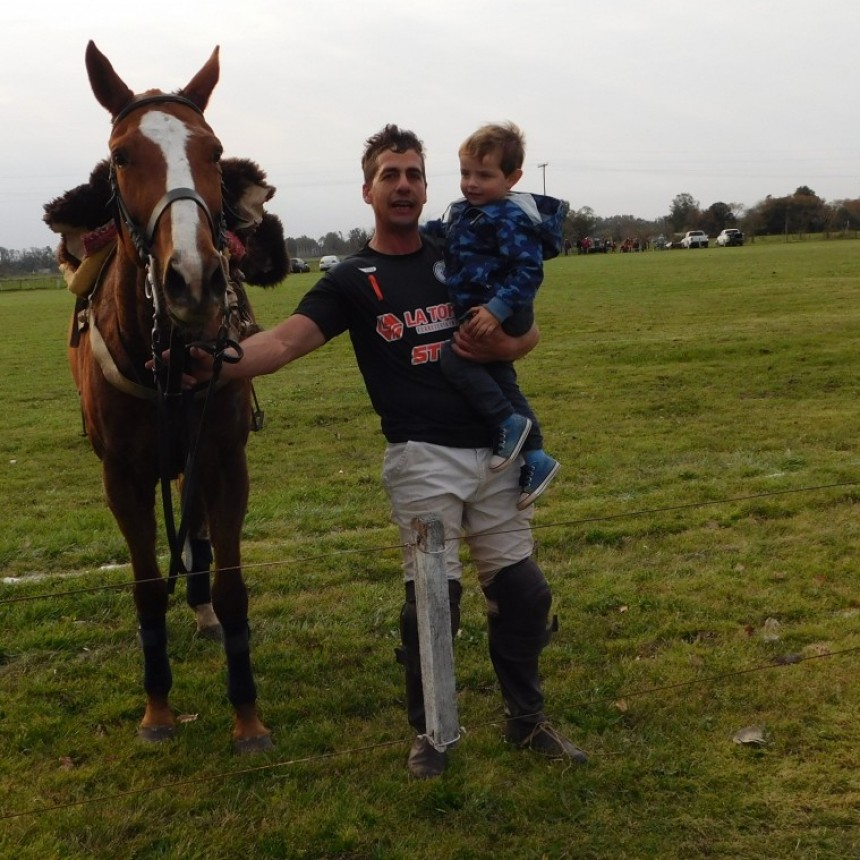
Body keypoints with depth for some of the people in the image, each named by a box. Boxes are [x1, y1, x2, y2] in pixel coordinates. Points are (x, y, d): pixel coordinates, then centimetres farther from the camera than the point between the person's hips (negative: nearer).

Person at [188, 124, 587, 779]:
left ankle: (528, 720, 28)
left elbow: (528, 330, 17)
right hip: (422, 456, -3)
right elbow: (286, 340, -14)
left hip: (493, 448, 4)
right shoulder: (352, 280, 2)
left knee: (523, 590, 7)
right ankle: (430, 733, 17)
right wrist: (213, 363, -33)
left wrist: (503, 346, -8)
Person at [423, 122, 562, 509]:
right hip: (478, 314, 10)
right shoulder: (462, 211, 10)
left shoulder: (510, 219, -18)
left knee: (454, 359, -22)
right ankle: (535, 458, 19)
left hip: (501, 314, -10)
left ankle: (510, 423, -10)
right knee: (499, 381, 14)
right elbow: (438, 231, 27)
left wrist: (497, 309, -31)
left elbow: (528, 269, -24)